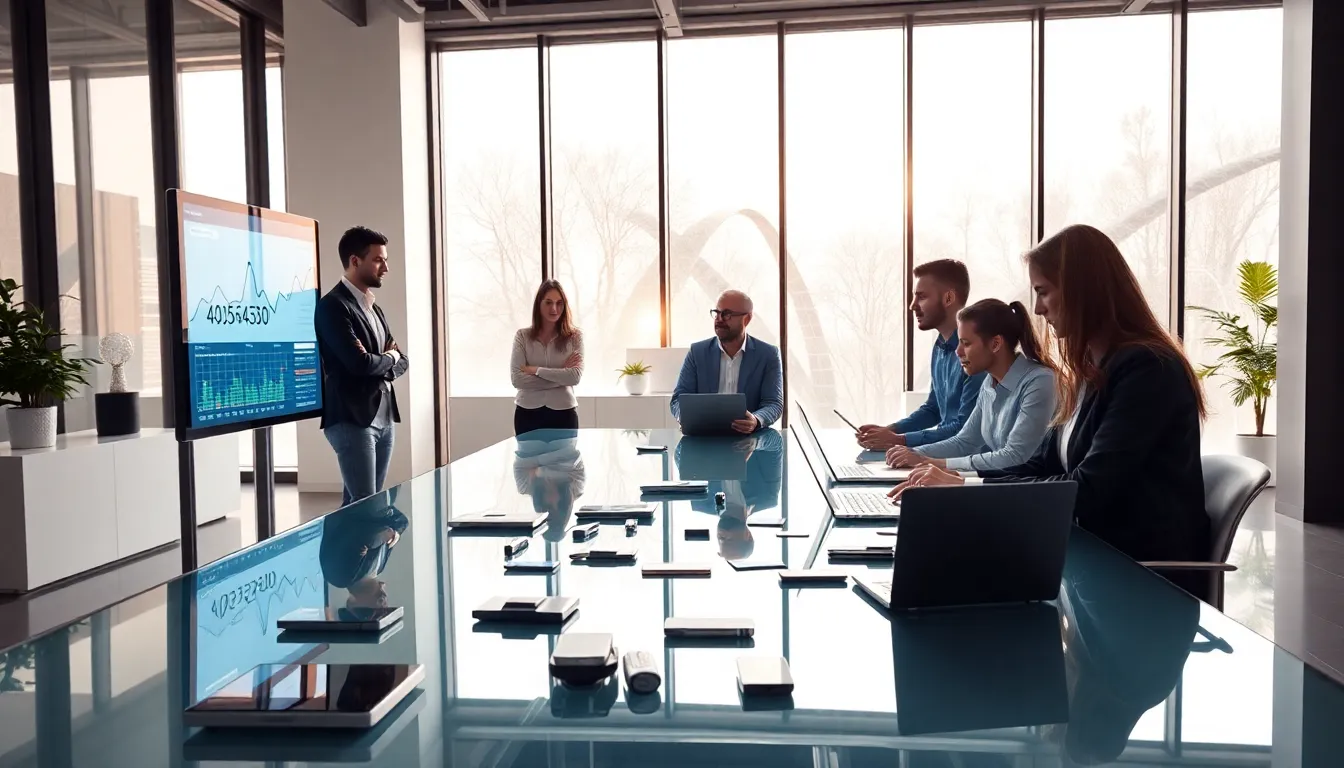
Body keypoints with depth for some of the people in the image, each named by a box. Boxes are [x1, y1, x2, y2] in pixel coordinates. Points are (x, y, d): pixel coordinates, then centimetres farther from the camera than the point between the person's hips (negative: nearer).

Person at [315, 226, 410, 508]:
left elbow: (401, 362, 16)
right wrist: (390, 358, -1)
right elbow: (359, 362, -20)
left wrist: (383, 365, -5)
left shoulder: (374, 308, 18)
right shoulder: (333, 306, -10)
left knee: (355, 504, 12)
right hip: (351, 419, -8)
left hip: (383, 418, 8)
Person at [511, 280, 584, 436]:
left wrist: (536, 370, -12)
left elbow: (575, 376, -13)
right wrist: (561, 375, -12)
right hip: (528, 413, 0)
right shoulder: (522, 336, 0)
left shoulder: (574, 336, 0)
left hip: (563, 413, 0)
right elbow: (517, 379, -10)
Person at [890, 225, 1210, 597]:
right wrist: (956, 480, -5)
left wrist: (967, 487, -20)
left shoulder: (1147, 369, -17)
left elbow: (1088, 491, -21)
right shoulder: (1091, 370, 12)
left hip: (1153, 579, -7)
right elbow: (1044, 465, 9)